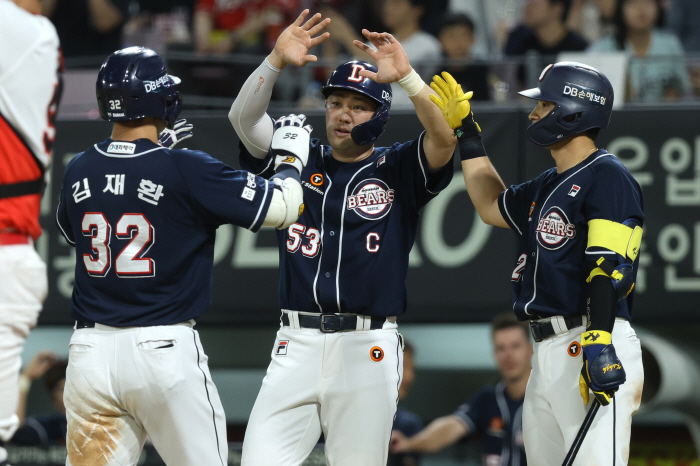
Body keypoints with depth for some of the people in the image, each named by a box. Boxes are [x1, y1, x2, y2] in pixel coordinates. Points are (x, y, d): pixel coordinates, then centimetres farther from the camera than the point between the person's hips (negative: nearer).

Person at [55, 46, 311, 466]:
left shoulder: (78, 171, 5)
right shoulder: (186, 170, -10)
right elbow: (280, 207, -6)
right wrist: (290, 157, 15)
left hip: (90, 350, 4)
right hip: (165, 349, -4)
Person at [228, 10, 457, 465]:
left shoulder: (396, 170, 6)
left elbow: (444, 139, -12)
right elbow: (243, 116, 0)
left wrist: (407, 76, -24)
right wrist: (277, 61, -15)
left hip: (368, 347, -2)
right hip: (297, 343, 2)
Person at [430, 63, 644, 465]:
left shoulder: (609, 178, -7)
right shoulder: (550, 185, 23)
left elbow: (610, 266, -19)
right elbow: (493, 206, 42)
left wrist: (599, 340, -31)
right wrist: (467, 134, 38)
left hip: (594, 351, -10)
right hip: (547, 354, 10)